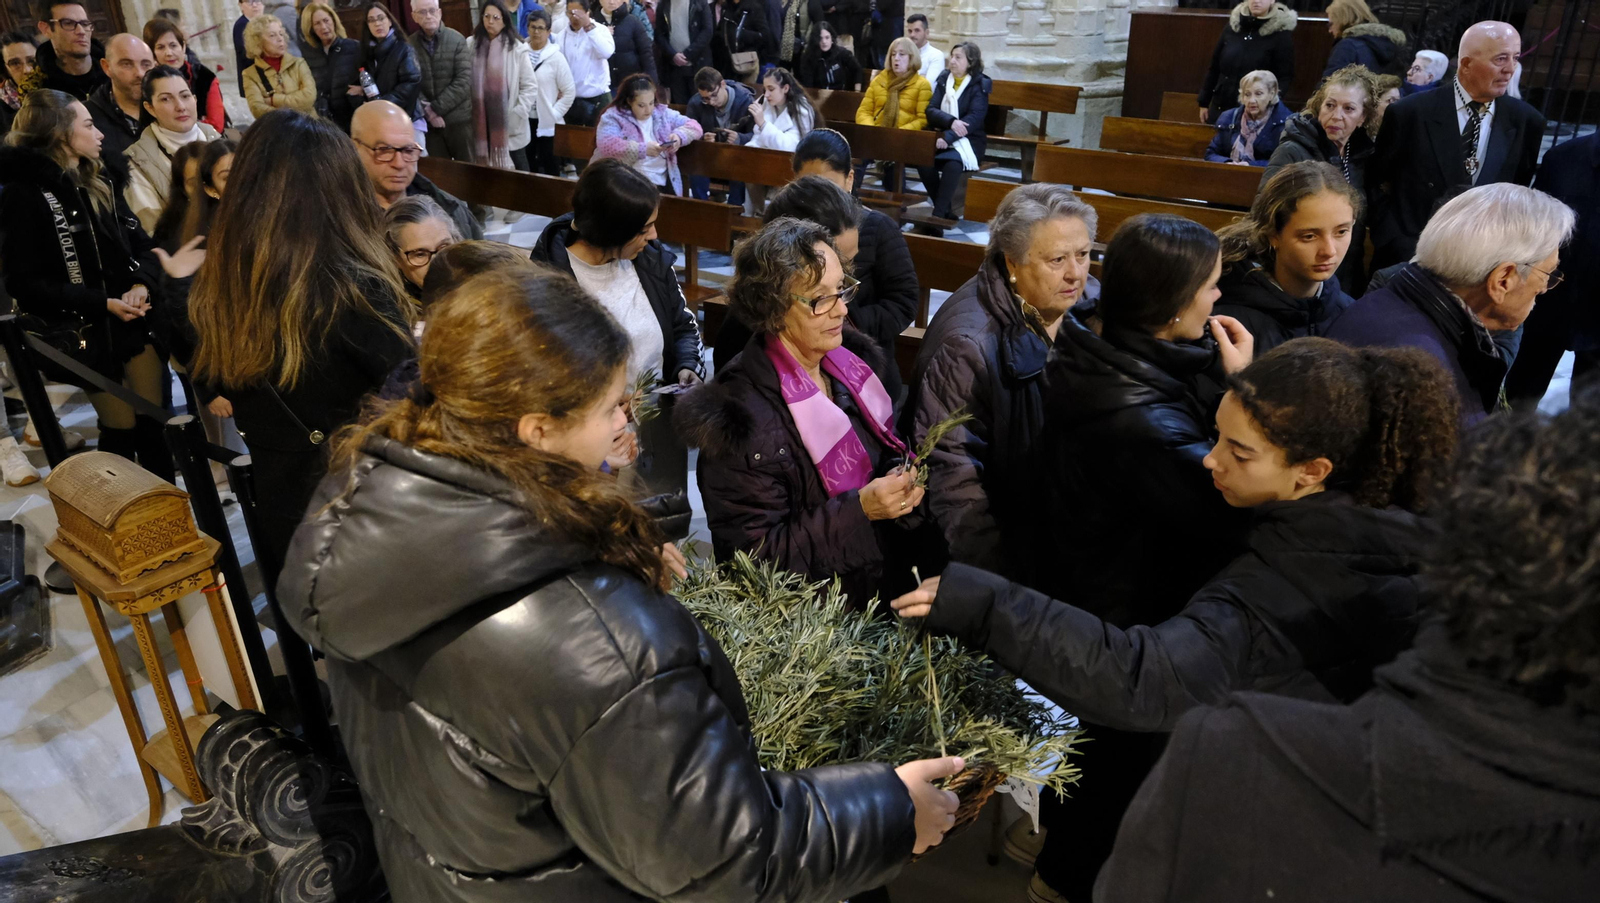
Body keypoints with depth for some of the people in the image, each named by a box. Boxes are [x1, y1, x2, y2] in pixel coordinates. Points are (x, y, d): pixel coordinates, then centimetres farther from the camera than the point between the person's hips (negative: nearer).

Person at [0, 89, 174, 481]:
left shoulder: (100, 184, 9)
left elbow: (141, 244, 7)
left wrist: (141, 286, -15)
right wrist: (103, 304, -21)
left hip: (135, 320, 5)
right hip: (85, 331, -5)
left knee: (155, 420, 8)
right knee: (120, 428, 5)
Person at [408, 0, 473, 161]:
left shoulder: (457, 40, -3)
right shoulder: (409, 45, 2)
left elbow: (464, 81, -10)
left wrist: (436, 107, -13)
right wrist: (427, 111, -14)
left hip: (458, 119, -1)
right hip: (428, 122, 2)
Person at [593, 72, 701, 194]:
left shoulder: (662, 113, 13)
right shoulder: (613, 117, 0)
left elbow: (693, 126, 14)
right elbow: (606, 146, -16)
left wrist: (678, 135, -9)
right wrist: (643, 149, -23)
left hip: (660, 182, 4)